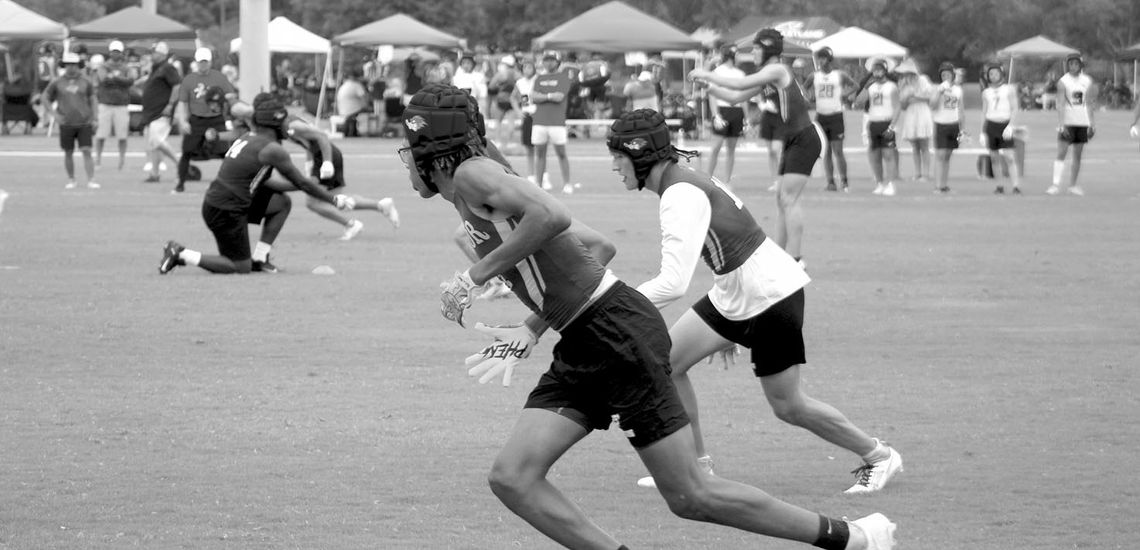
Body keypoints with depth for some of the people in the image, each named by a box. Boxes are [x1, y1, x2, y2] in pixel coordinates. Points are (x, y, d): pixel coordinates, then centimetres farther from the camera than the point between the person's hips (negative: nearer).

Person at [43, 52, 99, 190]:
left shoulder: (85, 82, 3)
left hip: (84, 123, -1)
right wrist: (54, 113, 0)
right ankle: (71, 180, 20)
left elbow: (92, 99, 12)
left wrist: (94, 118, 5)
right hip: (66, 123, 1)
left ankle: (91, 181, -11)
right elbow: (46, 97, 10)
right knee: (68, 153, 6)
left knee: (87, 151, -10)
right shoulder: (57, 82, 0)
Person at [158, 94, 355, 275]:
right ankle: (182, 255, 0)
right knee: (241, 268, 2)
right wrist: (334, 199, 3)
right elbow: (300, 182, -6)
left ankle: (259, 258, 14)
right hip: (226, 212, -9)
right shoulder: (272, 149, -13)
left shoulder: (245, 139, 12)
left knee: (282, 203, 14)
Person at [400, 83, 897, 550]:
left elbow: (551, 216, -27)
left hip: (617, 332, -10)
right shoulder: (472, 201, 19)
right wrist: (531, 332, 21)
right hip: (580, 350, 10)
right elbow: (598, 246, 22)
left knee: (690, 496, -6)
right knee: (511, 479, -3)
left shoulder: (472, 175, -8)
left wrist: (475, 276, -18)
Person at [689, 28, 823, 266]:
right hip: (791, 140, 10)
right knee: (781, 199, 10)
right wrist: (707, 87, 9)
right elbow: (736, 97, 18)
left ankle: (795, 259, -14)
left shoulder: (777, 71, -14)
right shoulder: (767, 77, 15)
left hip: (805, 139, -10)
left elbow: (739, 85, -20)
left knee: (789, 199, -13)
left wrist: (707, 75, -11)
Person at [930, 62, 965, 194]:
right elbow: (932, 105, -19)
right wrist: (940, 91, -25)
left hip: (953, 124, 5)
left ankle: (945, 185, 11)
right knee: (940, 156, -10)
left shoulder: (958, 89, 10)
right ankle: (938, 185, -13)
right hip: (941, 124, -5)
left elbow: (960, 109, 17)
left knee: (947, 156, 8)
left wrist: (963, 128, 15)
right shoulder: (939, 89, -4)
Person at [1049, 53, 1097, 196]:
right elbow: (1060, 105, -12)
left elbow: (1090, 104, 12)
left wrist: (1092, 124, 8)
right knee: (1061, 154, -9)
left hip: (1082, 122, 4)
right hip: (1067, 123, -4)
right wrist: (1061, 124, -21)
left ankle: (1073, 185, 13)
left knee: (1078, 156, 6)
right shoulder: (1063, 82, -6)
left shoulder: (1087, 81, 7)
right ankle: (1056, 184, -13)